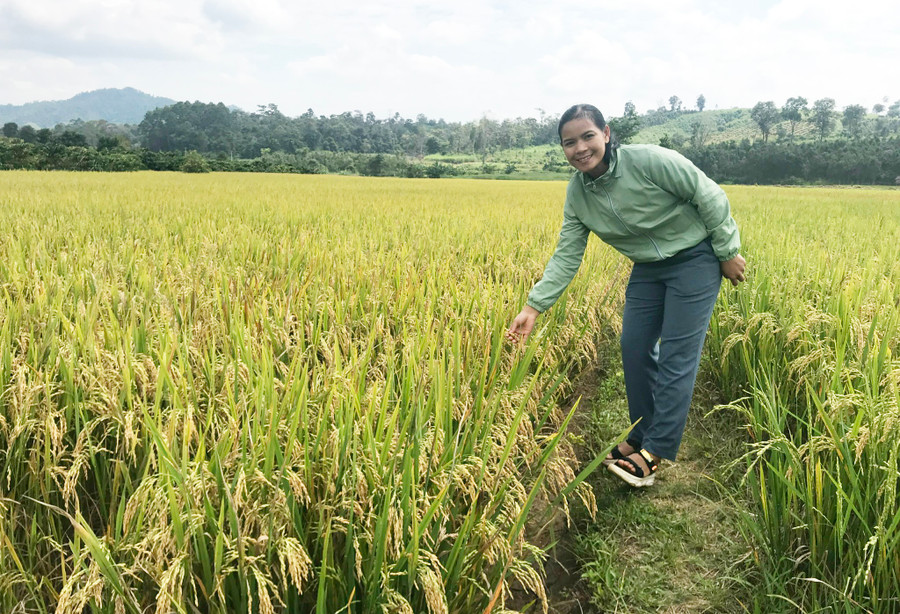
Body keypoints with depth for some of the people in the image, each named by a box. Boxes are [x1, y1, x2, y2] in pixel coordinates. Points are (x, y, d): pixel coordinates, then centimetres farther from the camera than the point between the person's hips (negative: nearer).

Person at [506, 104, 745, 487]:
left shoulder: (650, 160, -26)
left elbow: (709, 196, -16)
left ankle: (653, 454, 0)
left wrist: (728, 252, -10)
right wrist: (534, 306, -18)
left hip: (695, 258, -6)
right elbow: (567, 256, -9)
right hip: (648, 268, 6)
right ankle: (642, 436, 24)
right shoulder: (577, 193, -8)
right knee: (634, 348, 5)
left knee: (676, 355, -6)